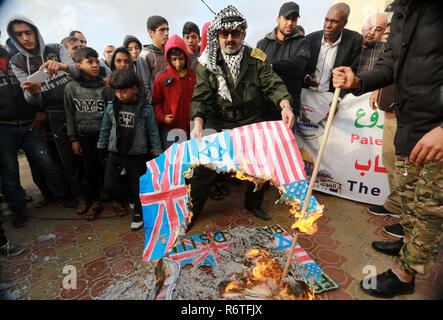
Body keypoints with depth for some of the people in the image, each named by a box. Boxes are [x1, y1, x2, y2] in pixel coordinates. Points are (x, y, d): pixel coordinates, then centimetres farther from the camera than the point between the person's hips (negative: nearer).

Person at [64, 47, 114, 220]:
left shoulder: (105, 86, -5)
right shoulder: (71, 87, 1)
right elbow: (70, 115, 7)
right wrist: (73, 139, 5)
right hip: (83, 136, 2)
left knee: (105, 168, 0)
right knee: (88, 170, 5)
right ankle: (93, 200, 25)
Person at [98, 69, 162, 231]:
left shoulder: (145, 109, -8)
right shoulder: (112, 108, 0)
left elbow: (153, 133, -3)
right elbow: (105, 129, 12)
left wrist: (157, 155, -2)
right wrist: (101, 149, 17)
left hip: (137, 156, -2)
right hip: (115, 154, 3)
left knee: (137, 187, 7)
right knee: (109, 185, -4)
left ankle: (138, 213, 30)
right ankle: (120, 197, 31)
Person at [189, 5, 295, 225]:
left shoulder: (257, 59, 3)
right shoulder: (207, 63, -1)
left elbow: (272, 84, -5)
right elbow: (200, 97, -8)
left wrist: (285, 105, -26)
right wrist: (198, 122, -27)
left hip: (250, 122, 2)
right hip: (217, 123, -1)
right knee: (204, 166, -3)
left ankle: (253, 204, 34)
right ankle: (191, 211, 20)